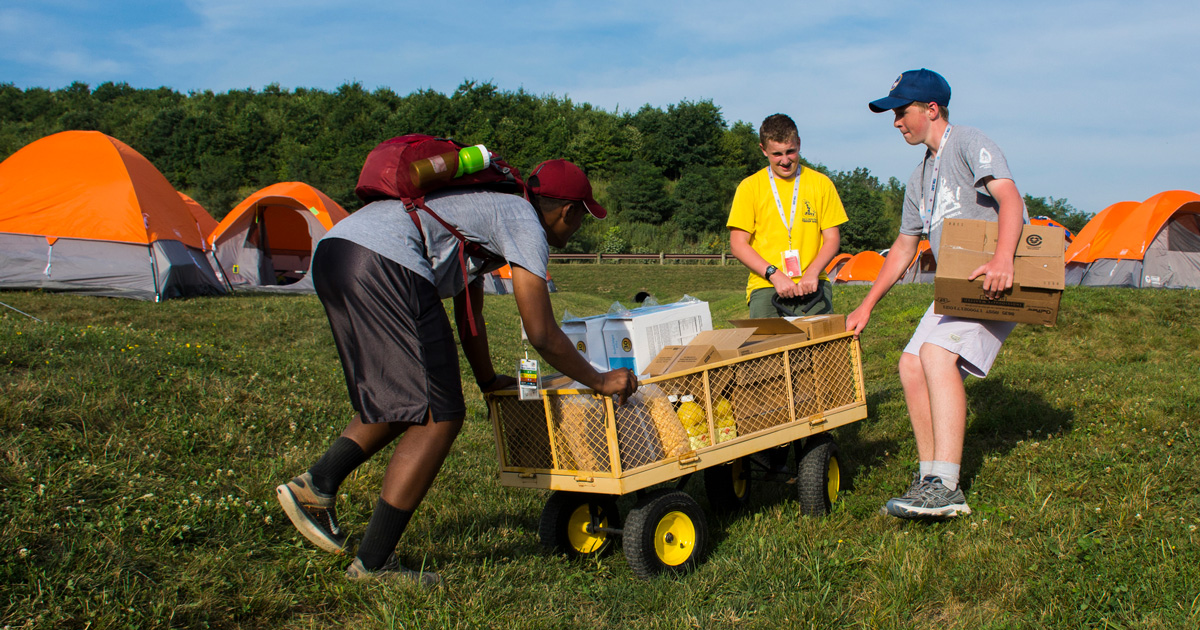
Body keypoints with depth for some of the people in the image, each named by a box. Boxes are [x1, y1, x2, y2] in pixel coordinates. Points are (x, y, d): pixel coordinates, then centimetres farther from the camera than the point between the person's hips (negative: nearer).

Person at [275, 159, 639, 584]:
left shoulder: (488, 208, 31)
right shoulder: (526, 225, 3)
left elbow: (469, 315, 39)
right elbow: (542, 335, 0)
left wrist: (488, 381, 47)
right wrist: (599, 381, 13)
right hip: (385, 265, -10)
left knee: (404, 401, 22)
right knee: (439, 417, -2)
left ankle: (316, 485, 13)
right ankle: (373, 563, 1)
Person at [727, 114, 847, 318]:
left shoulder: (821, 184, 12)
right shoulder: (749, 187, 8)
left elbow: (832, 238, 11)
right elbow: (738, 244, 3)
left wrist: (812, 272, -8)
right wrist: (774, 274, -10)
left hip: (812, 286, 1)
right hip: (765, 287, -1)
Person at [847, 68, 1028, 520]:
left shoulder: (969, 144, -7)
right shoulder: (920, 178, 20)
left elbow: (1009, 197, -24)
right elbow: (904, 247, 25)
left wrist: (1003, 258, -42)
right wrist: (867, 305, 21)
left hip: (998, 280, -9)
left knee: (938, 353, -26)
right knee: (911, 365, -1)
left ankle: (945, 487, -29)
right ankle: (931, 477, 4)